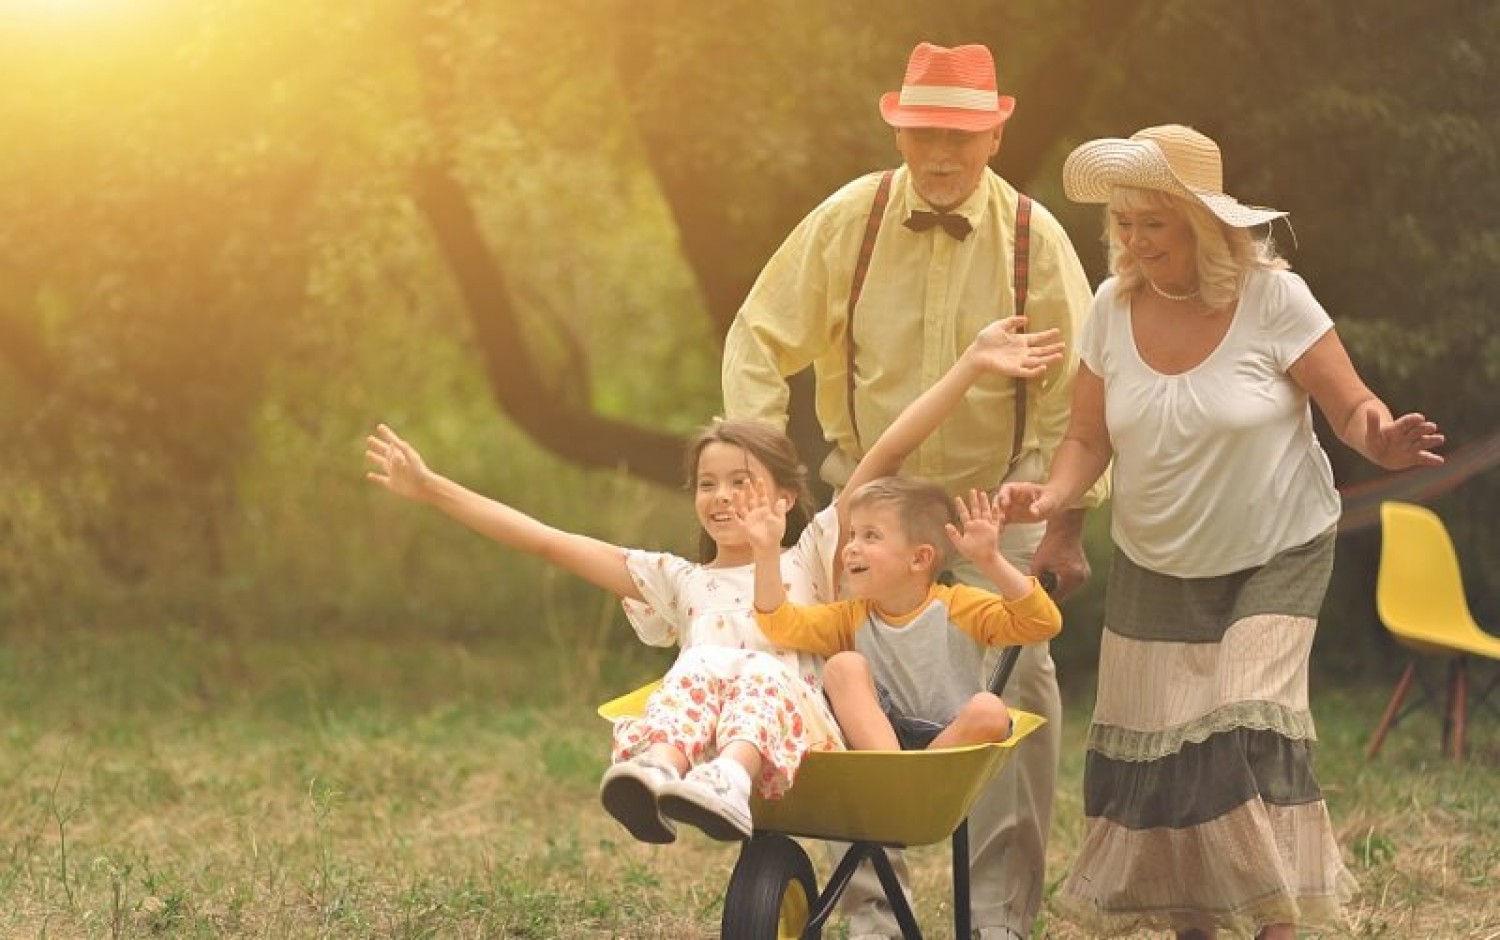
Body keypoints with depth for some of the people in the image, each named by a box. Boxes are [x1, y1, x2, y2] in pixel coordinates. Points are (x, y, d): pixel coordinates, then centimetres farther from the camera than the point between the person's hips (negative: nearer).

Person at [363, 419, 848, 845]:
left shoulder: (806, 561, 26)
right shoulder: (680, 580, 30)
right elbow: (551, 543, 27)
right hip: (694, 751, 2)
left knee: (759, 671, -33)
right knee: (702, 664, -30)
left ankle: (727, 782, -64)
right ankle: (657, 773, -61)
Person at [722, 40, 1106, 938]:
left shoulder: (1033, 237, -9)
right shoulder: (845, 222, -8)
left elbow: (1075, 389, -6)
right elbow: (760, 342, -3)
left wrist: (1070, 521, -9)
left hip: (999, 505, -1)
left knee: (1019, 689, -11)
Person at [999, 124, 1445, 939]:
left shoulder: (1273, 299, -16)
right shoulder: (1114, 307, -6)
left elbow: (1354, 408, -11)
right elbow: (1088, 438, 0)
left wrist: (1380, 441, -35)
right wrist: (1051, 496, -21)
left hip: (1273, 560, -4)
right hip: (1153, 567, 4)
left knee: (1247, 735, -18)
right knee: (1150, 750, 3)